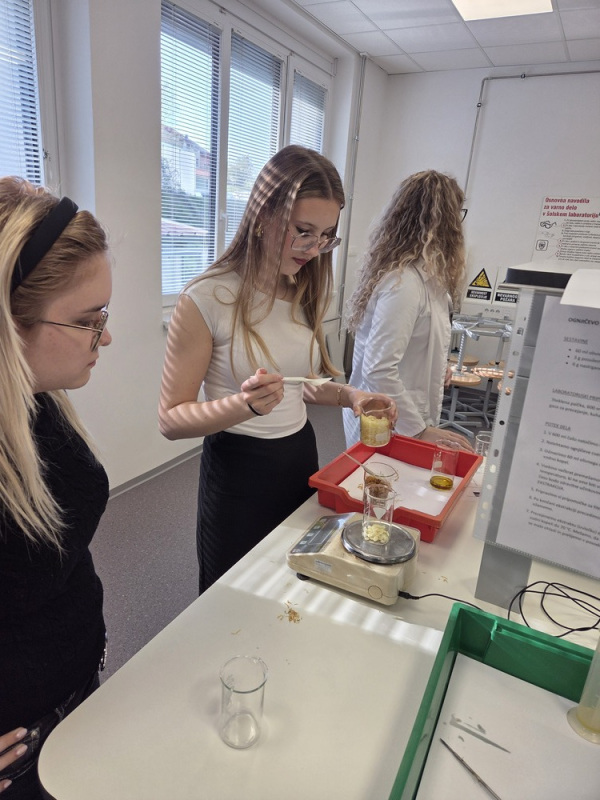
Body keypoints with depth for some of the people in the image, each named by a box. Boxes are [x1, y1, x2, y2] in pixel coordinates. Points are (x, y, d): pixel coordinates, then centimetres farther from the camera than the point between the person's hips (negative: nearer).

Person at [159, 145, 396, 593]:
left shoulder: (308, 292, 1)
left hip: (301, 456, 6)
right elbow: (171, 418, -15)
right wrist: (244, 405, -32)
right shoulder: (208, 299, -18)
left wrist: (349, 396, -7)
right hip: (238, 468, -5)